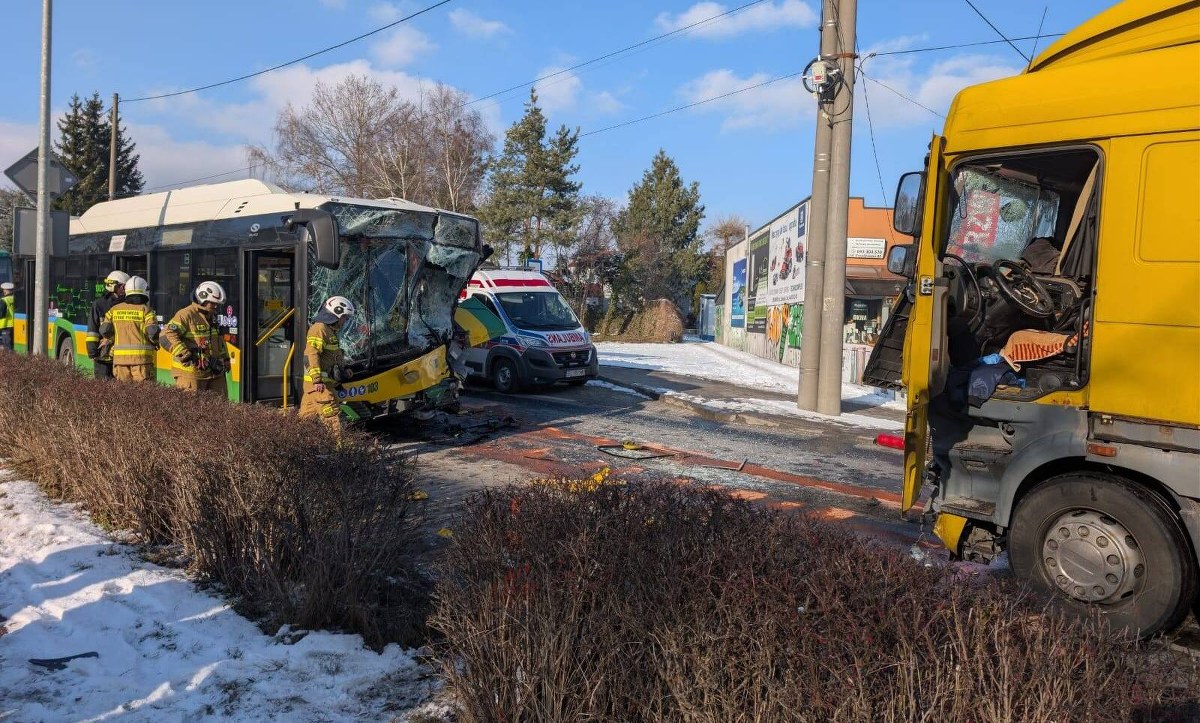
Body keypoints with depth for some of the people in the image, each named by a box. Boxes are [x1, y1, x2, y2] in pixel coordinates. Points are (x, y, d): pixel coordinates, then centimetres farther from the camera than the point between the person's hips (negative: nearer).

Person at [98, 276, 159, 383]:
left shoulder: (114, 310, 10)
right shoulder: (146, 310, -3)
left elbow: (104, 331, 4)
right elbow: (152, 331, -13)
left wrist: (112, 341, 21)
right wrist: (155, 342, 7)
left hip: (120, 357, 4)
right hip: (141, 357, -4)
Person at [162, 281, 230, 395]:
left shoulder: (212, 318, 18)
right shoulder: (185, 315, -10)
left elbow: (219, 340, 34)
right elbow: (167, 336, -21)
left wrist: (225, 358, 27)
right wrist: (185, 355, -24)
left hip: (214, 372, 8)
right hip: (191, 373, -8)